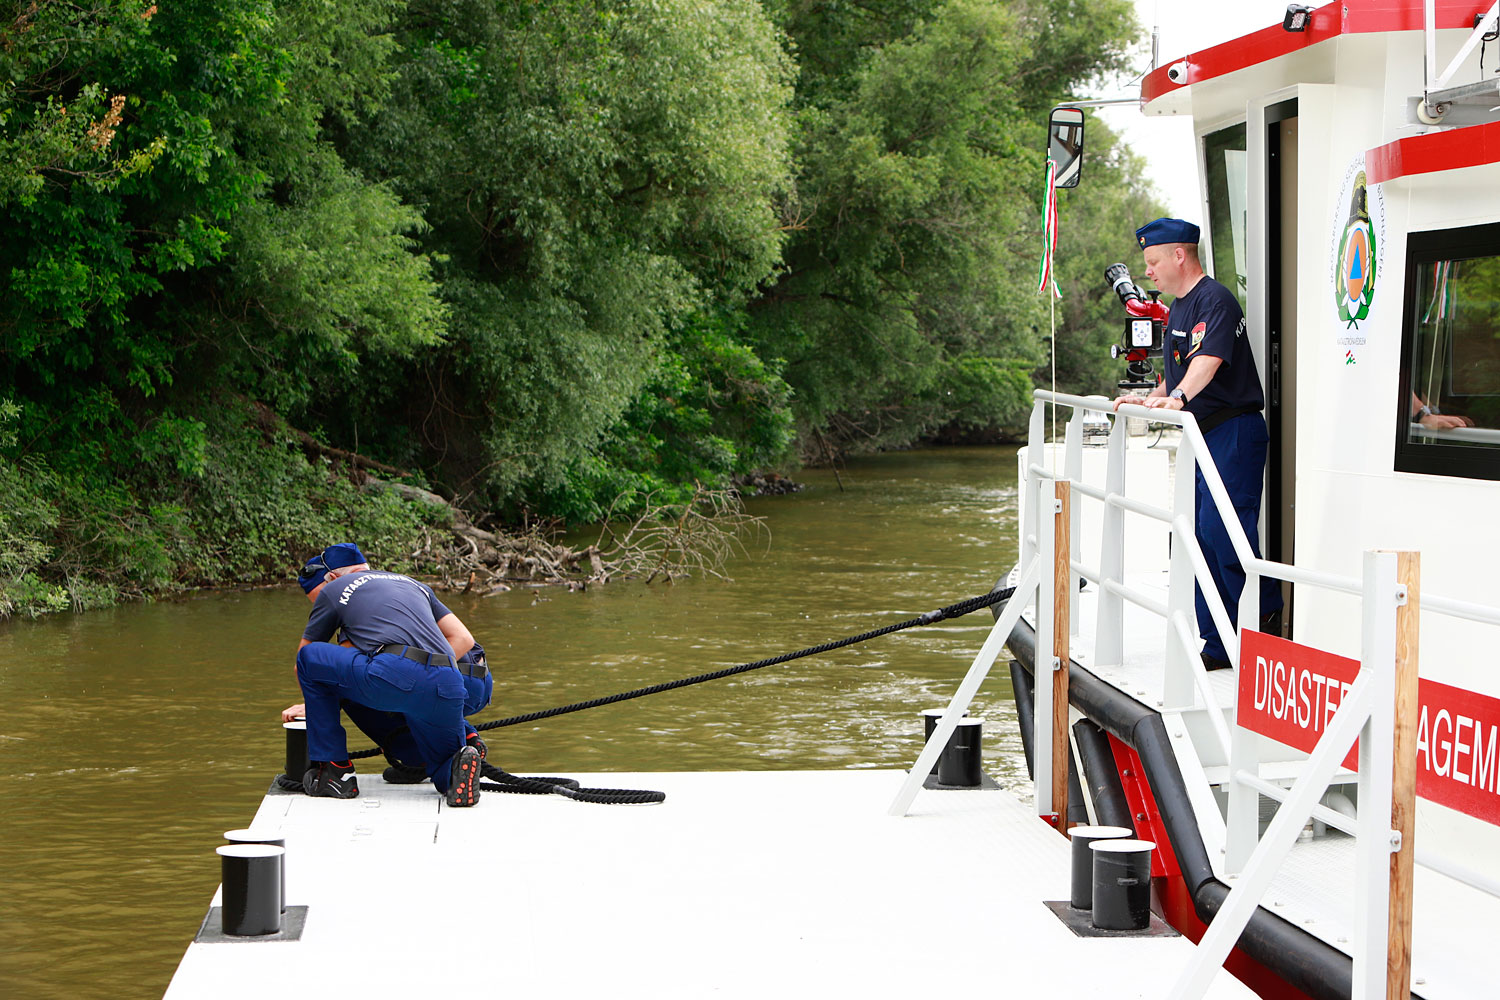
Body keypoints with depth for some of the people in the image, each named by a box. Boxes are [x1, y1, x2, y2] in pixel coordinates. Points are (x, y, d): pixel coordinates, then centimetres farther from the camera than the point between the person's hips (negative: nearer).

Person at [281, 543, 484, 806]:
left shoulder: (333, 590, 23)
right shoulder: (413, 584, 35)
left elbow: (302, 663, 34)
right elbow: (463, 640, 27)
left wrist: (310, 705, 53)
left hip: (393, 675, -5)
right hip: (447, 689, 5)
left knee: (310, 656, 18)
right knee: (445, 772, 25)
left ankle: (335, 770, 15)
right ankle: (460, 761, -12)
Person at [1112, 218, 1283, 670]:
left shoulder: (1215, 301, -13)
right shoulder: (1180, 307, 19)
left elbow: (1208, 360, -30)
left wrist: (1178, 397, -43)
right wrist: (1148, 399, 21)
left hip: (1234, 433, -10)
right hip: (1203, 436, 10)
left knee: (1221, 527, -20)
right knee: (1203, 535, 7)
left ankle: (1269, 616, -6)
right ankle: (1217, 646, 10)